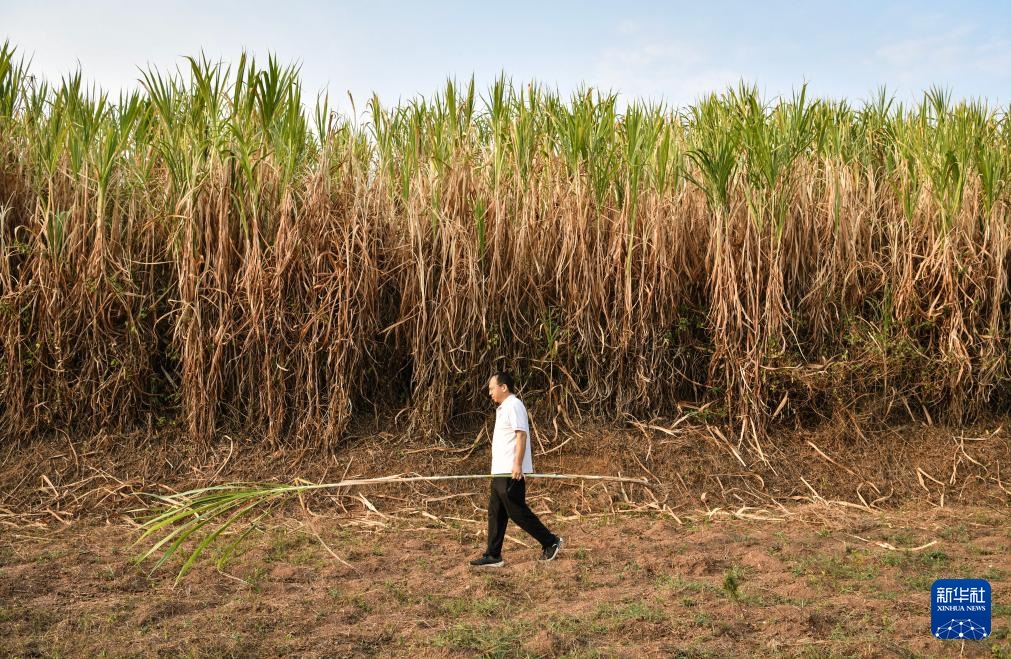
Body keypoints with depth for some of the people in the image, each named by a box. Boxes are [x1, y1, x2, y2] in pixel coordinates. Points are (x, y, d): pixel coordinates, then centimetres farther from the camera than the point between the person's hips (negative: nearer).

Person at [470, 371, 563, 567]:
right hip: (501, 471, 10)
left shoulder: (514, 405, -12)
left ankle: (551, 542, 5)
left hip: (511, 472, -10)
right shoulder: (504, 408, 19)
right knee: (495, 513, 9)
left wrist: (518, 464, -25)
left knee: (517, 511, -5)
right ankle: (493, 556, 12)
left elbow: (521, 434, -20)